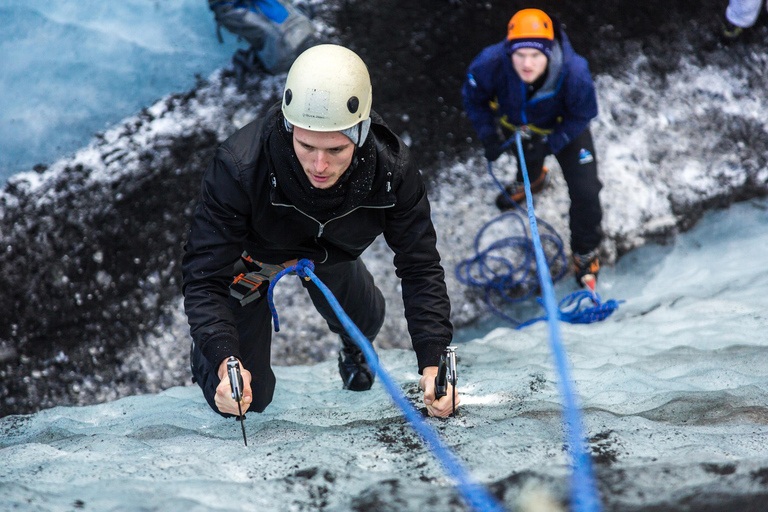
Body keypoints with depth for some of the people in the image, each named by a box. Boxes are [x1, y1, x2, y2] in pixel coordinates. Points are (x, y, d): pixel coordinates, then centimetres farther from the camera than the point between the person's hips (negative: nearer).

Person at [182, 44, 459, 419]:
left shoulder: (391, 169, -35)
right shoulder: (240, 167, -44)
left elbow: (420, 268, -24)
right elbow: (204, 277, -38)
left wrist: (433, 363, -35)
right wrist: (224, 361, -54)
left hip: (329, 253, 3)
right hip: (250, 253, -3)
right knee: (241, 400, -1)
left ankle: (353, 346, 55)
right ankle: (206, 352, 34)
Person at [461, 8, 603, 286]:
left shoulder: (574, 73, -43)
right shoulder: (490, 65, -40)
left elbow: (582, 115, -22)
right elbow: (473, 98, -16)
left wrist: (550, 143, -29)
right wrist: (488, 135, -20)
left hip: (563, 128, -2)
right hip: (514, 123, 2)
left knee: (585, 191, -5)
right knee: (526, 157, 34)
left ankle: (585, 252, 23)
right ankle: (530, 181, 74)